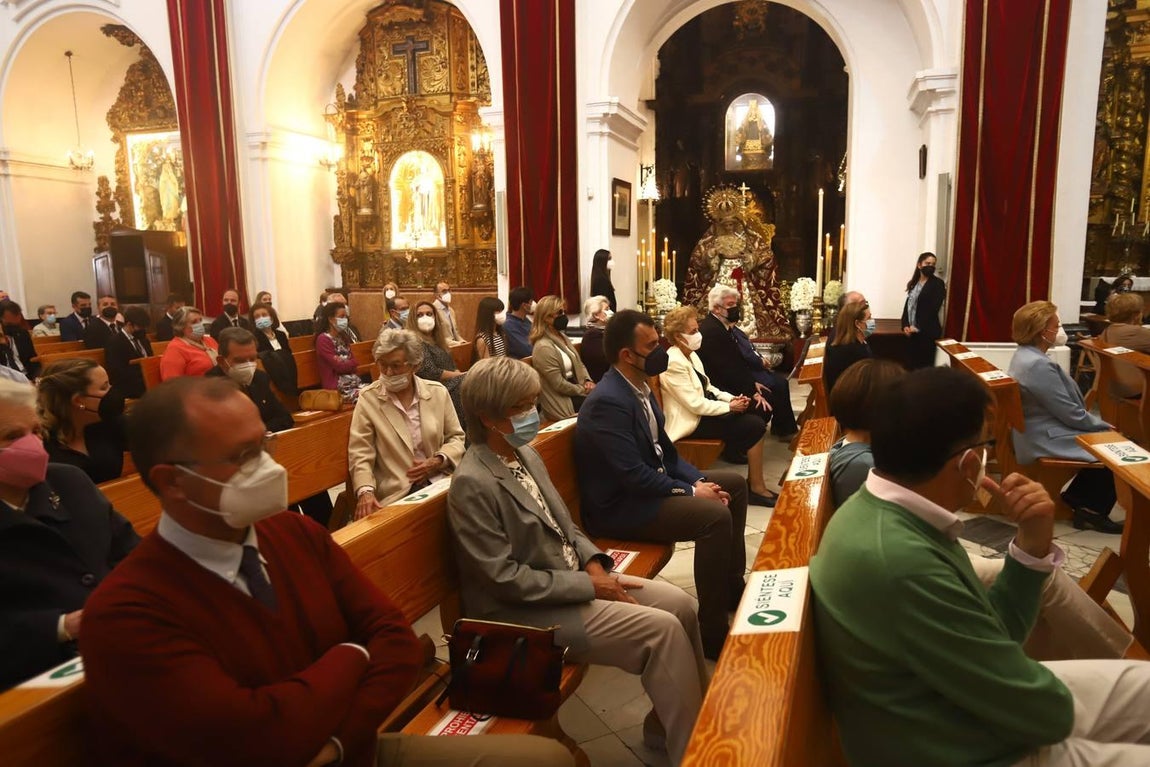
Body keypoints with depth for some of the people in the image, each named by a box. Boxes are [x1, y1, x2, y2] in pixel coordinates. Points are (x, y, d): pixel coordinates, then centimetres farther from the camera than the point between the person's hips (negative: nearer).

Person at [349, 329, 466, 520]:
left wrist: (439, 461, -6)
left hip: (440, 482, 3)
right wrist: (366, 491, -20)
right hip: (396, 492, -3)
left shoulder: (438, 392, 7)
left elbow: (456, 438, 14)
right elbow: (360, 454, -3)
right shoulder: (368, 398, 0)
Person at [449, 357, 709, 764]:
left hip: (574, 577, 9)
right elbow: (505, 578, -22)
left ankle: (669, 722, 15)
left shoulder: (526, 455, 6)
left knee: (681, 604, -3)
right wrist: (589, 586, -18)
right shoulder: (472, 484, -21)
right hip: (528, 609, -8)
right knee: (663, 629, -18)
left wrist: (594, 563, -5)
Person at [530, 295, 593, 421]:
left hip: (575, 389, 8)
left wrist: (588, 381, -2)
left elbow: (578, 364, 18)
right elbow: (559, 384, -18)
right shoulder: (544, 347, -18)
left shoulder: (563, 338, 12)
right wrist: (584, 390, -10)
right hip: (561, 403, -8)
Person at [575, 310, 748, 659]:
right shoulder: (608, 401, -25)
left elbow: (664, 449, 13)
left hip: (649, 483, 11)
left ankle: (732, 584, 25)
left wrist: (699, 480, -2)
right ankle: (713, 629, -12)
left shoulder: (639, 387, 5)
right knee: (715, 515, -26)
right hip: (620, 505, -11)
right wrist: (690, 491, -17)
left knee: (734, 483, 13)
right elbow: (634, 475, -28)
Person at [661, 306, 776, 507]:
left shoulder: (690, 354, 8)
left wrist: (731, 398, -1)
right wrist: (729, 406, -15)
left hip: (703, 411, 9)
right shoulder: (673, 363, -22)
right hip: (693, 421, -9)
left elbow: (707, 387, 16)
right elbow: (696, 405, -24)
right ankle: (756, 488, -1)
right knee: (755, 426, -14)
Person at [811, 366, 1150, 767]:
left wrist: (1032, 543, -10)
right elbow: (1041, 712, -22)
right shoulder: (899, 564, -35)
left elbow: (996, 634, 3)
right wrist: (1055, 708, 0)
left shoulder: (886, 511, -6)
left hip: (979, 700, 8)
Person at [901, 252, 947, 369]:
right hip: (912, 331, 6)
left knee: (924, 365, -5)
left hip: (928, 332, -6)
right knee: (911, 363, 8)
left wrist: (919, 327, -15)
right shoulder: (914, 283, 14)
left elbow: (933, 309, -13)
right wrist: (905, 325, -3)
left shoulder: (938, 283, -5)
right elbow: (907, 305, 11)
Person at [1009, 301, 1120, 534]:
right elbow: (1072, 414, -21)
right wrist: (1104, 425, -5)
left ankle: (1076, 496, 19)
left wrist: (1098, 423, 10)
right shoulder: (1038, 365, -27)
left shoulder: (1025, 355, 5)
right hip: (1047, 439, -10)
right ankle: (1094, 510, 13)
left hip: (1043, 429, 10)